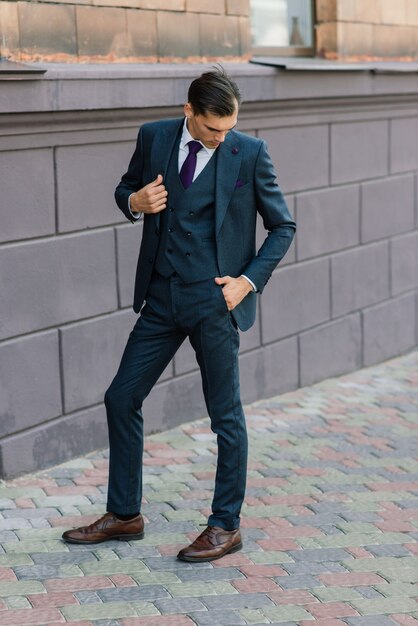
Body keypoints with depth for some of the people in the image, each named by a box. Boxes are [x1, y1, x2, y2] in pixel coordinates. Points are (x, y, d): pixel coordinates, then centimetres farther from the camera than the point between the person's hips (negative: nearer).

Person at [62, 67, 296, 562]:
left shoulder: (249, 153, -5)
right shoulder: (153, 138, 3)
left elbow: (282, 227, 3)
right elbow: (125, 188, 19)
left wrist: (249, 280, -8)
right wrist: (134, 201, -5)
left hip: (214, 301, -4)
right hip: (162, 298, 4)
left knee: (225, 414, 3)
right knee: (121, 399, 7)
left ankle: (226, 526, 16)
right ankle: (124, 515, 22)